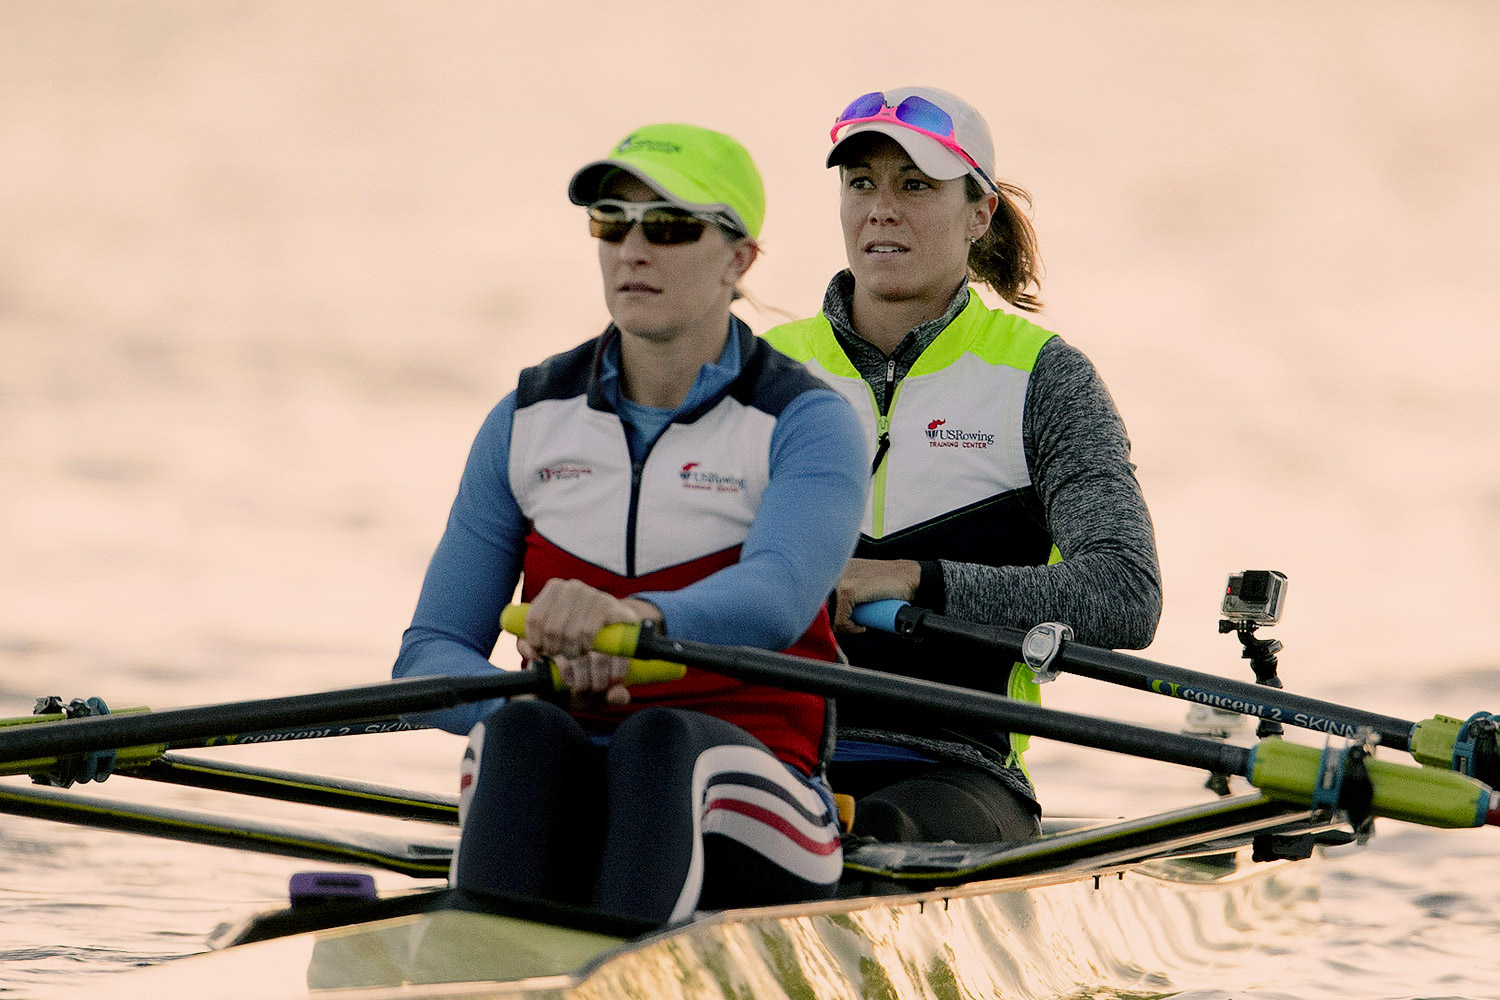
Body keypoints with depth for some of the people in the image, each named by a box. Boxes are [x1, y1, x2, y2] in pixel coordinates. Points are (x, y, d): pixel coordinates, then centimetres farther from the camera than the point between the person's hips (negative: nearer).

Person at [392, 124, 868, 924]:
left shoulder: (806, 422, 1)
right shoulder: (528, 422, 13)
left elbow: (776, 599, -21)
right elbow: (428, 656, 10)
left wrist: (635, 616, -43)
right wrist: (530, 688, -15)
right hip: (553, 793, 2)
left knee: (658, 742, -35)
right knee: (523, 732, -32)